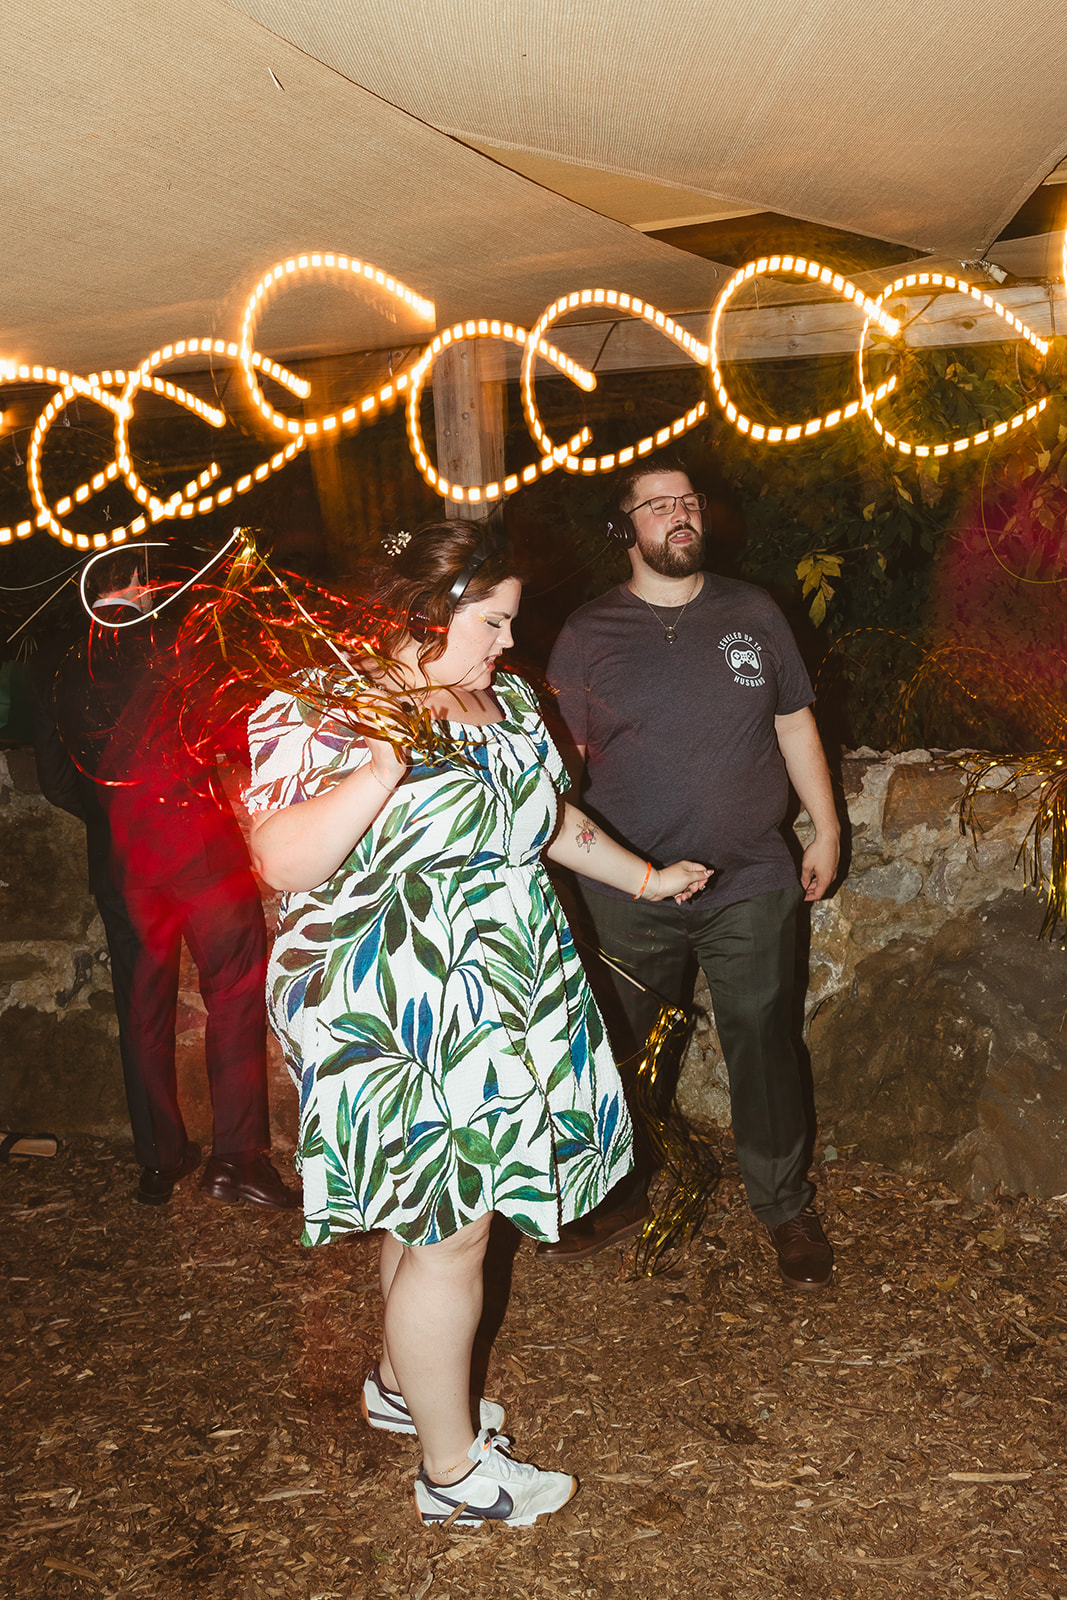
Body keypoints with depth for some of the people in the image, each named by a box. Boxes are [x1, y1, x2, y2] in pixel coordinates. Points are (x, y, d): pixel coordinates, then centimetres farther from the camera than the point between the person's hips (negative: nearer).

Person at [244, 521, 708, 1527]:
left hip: (494, 1008, 8)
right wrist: (381, 770, -30)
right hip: (396, 1019, -8)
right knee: (452, 1231, 0)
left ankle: (400, 1385, 43)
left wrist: (644, 878, 23)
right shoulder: (320, 713, -14)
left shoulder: (502, 699, 9)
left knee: (434, 1206, 20)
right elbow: (281, 863, -22)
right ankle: (452, 1469, 20)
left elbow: (550, 817, 22)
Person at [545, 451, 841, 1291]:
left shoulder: (753, 613, 5)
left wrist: (826, 828, 10)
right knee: (623, 1050, 12)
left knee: (763, 1046, 9)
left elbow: (795, 724, 11)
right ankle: (620, 1197, 34)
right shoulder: (589, 633, 0)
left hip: (751, 883, 1)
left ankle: (786, 1205, 29)